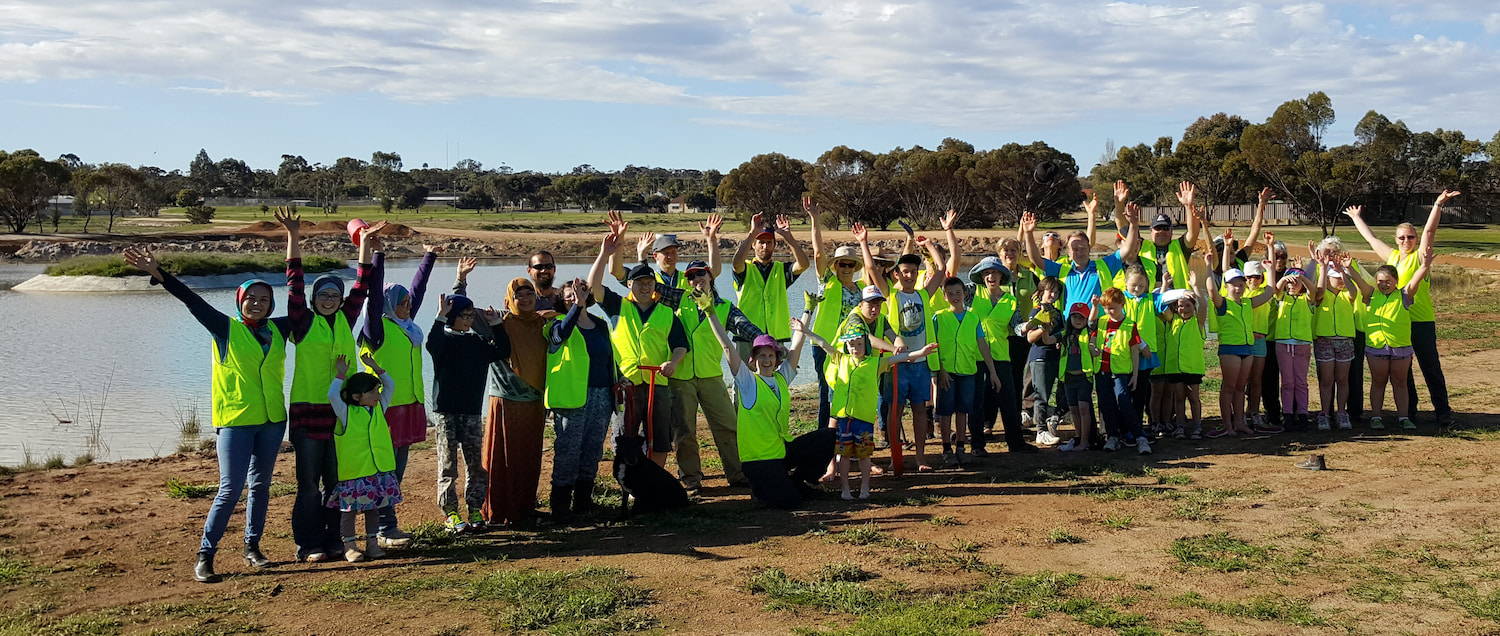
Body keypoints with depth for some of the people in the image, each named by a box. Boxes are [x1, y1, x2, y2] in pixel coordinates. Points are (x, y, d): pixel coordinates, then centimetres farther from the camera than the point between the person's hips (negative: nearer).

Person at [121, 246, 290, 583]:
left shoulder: (277, 329, 6)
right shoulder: (226, 328, -2)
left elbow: (302, 307, 16)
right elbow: (193, 301, -11)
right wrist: (159, 275, -19)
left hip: (272, 420, 4)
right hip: (235, 421, -4)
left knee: (260, 485, 12)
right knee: (231, 488, -7)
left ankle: (252, 546, 25)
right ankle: (205, 555, 2)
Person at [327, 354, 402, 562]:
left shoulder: (379, 408, 8)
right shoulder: (346, 413, -6)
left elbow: (390, 386, 12)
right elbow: (332, 395, -21)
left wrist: (376, 368, 6)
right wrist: (341, 375, -13)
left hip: (379, 469, 5)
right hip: (353, 471, -5)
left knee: (373, 506, 13)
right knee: (350, 508, 3)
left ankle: (372, 543, 21)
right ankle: (350, 546, 12)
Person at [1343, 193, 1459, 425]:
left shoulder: (1419, 256, -1)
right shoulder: (1392, 256, 12)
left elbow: (1429, 230, -15)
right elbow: (1370, 238, 24)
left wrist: (1438, 205, -25)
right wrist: (1356, 218, 32)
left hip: (1421, 321, -5)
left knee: (1431, 369, -1)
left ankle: (1443, 412, 7)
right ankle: (1408, 411, 18)